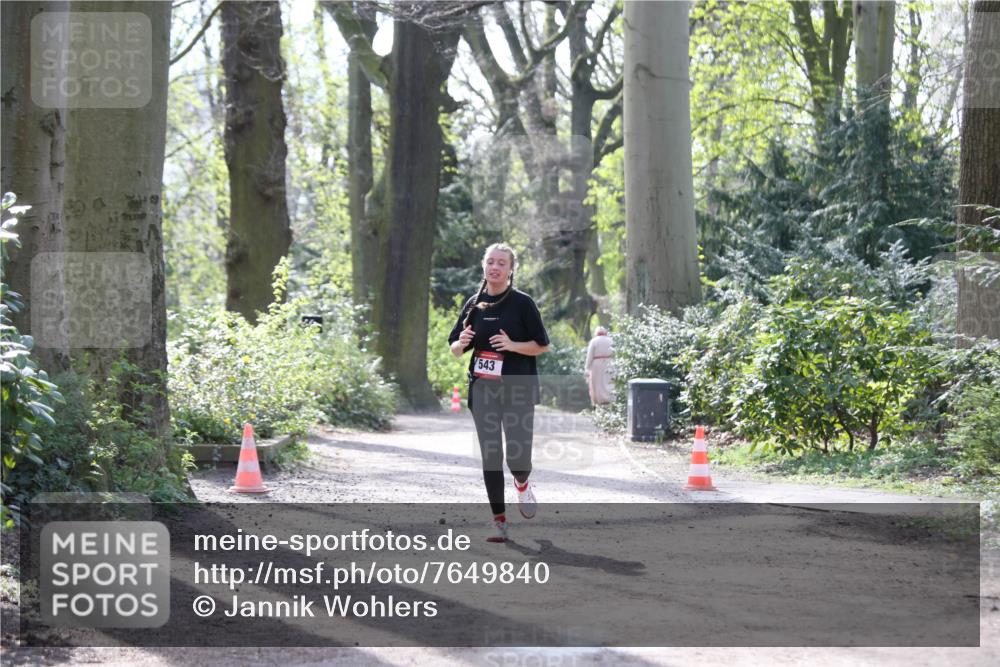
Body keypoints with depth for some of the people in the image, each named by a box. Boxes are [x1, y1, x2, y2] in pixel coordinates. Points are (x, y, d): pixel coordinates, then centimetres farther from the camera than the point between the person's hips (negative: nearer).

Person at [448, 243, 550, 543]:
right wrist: (461, 343, -9)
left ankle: (522, 485, 25)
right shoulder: (474, 305, 9)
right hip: (483, 390, 3)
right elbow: (454, 349, 14)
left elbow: (542, 345, -1)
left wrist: (513, 345, -17)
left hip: (518, 390, -3)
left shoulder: (522, 303, -3)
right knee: (490, 456, 0)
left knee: (518, 458, -12)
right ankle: (499, 521, 9)